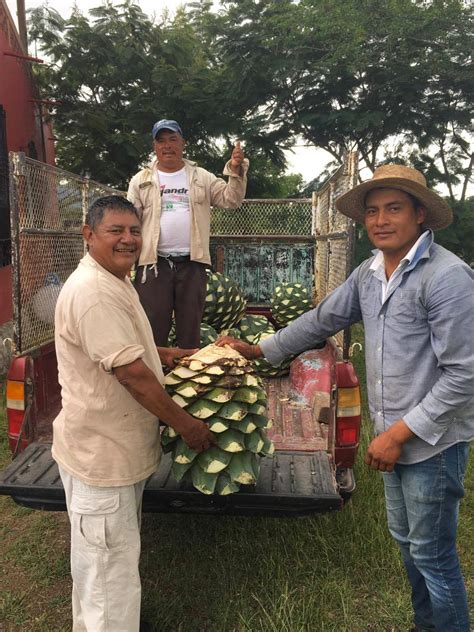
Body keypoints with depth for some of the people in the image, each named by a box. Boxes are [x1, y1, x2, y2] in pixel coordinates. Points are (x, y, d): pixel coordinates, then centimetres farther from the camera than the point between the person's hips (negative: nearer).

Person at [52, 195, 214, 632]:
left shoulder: (114, 281, 9)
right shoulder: (93, 291, -26)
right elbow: (131, 373, -28)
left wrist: (164, 354, 12)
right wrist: (185, 424, -18)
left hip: (121, 447, 11)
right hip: (100, 453, -11)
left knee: (120, 552, 28)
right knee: (109, 562, 6)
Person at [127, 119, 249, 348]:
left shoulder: (201, 177, 11)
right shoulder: (141, 180, 8)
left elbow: (231, 200, 6)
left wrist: (236, 171, -9)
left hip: (192, 264, 1)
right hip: (154, 264, -1)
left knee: (191, 328, 9)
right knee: (153, 329, 2)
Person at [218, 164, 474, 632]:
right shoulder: (369, 273, 4)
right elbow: (321, 320, 14)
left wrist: (400, 432, -19)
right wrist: (258, 350, 15)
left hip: (433, 441, -8)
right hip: (393, 435, 8)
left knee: (431, 555, 7)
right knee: (405, 539, 23)